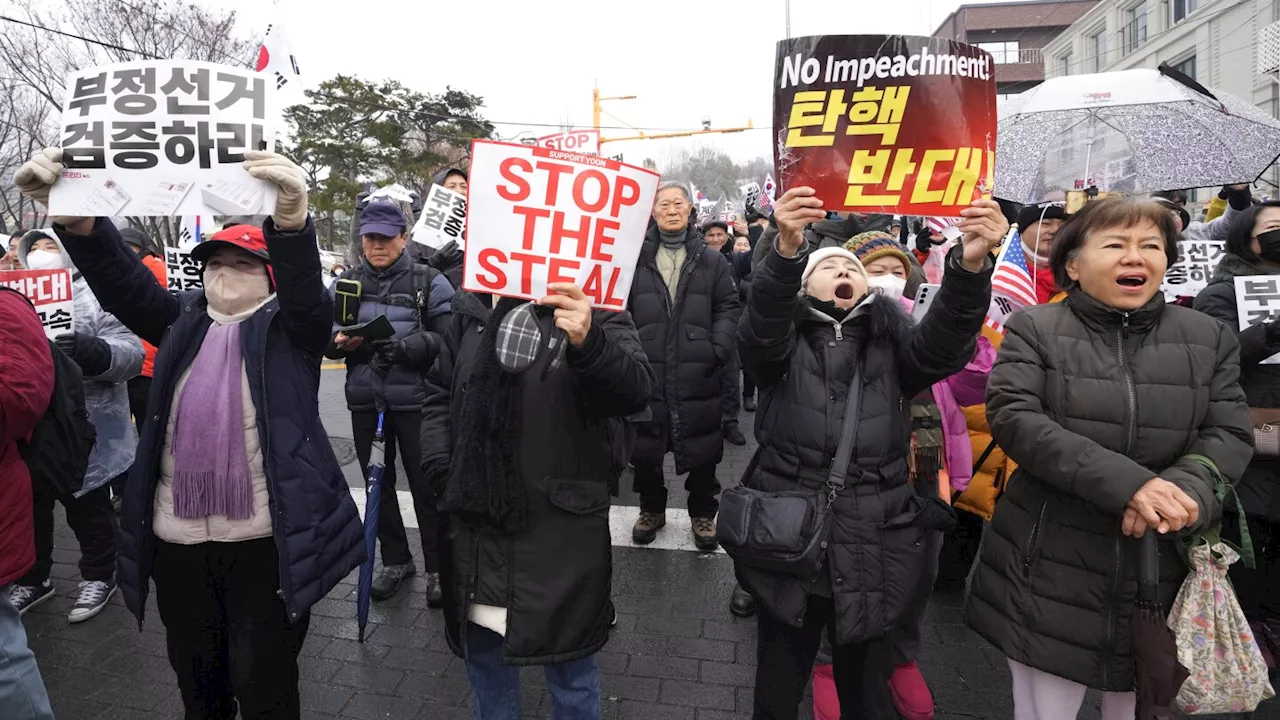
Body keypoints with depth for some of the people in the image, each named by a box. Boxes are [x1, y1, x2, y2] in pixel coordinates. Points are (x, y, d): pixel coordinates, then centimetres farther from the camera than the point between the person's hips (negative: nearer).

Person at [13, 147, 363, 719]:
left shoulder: (289, 325, 0)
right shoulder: (182, 320, 12)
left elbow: (306, 288, -20)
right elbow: (123, 281, -2)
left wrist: (291, 223, -41)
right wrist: (76, 220, -22)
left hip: (264, 538, -4)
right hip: (177, 538, 4)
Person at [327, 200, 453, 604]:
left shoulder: (429, 282, -5)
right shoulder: (348, 281, 8)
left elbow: (449, 339, -12)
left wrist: (405, 345, -26)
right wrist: (338, 340, -14)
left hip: (414, 402, -4)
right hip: (365, 402, 5)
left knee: (425, 486, 5)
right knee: (378, 483, 15)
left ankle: (437, 568, 19)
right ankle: (395, 560, 32)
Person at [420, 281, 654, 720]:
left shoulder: (592, 309, -6)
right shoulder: (473, 311, 8)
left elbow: (635, 390, -20)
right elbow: (439, 392, 16)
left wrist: (589, 343, -39)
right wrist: (440, 466, 3)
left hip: (560, 528, -4)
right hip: (475, 522, 5)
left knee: (568, 662, 10)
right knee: (482, 650, 21)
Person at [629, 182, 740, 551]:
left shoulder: (711, 260, 7)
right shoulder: (636, 258, 5)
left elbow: (728, 308, 5)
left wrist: (718, 350, -8)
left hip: (698, 374, 0)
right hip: (646, 372, 0)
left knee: (702, 450, 9)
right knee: (645, 449, 11)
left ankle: (703, 514, 29)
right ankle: (651, 509, 33)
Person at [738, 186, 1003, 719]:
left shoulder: (890, 339, 8)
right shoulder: (784, 336, 3)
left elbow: (943, 345, -12)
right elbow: (758, 330, -19)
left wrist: (971, 264, -31)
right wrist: (788, 250, -38)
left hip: (871, 545, 2)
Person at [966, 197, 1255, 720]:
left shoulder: (1209, 338, 7)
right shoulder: (1034, 328, -4)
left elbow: (1230, 434, 2)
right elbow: (1013, 418, -16)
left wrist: (1187, 489, -21)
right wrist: (1126, 482, -25)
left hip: (1162, 573, 3)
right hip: (1050, 570, -3)